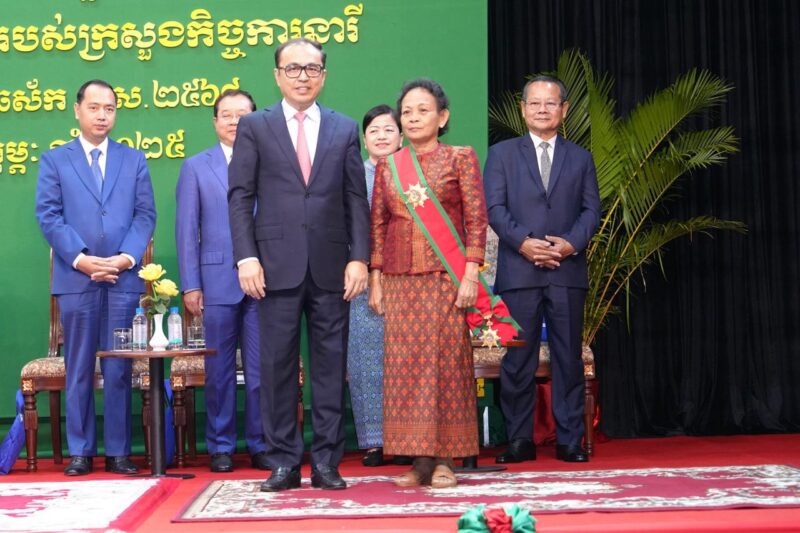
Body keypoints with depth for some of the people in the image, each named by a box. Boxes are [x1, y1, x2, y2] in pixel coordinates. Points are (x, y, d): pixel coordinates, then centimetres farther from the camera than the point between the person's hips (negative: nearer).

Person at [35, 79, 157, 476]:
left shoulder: (134, 160, 14)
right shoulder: (54, 160, 10)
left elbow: (145, 215, 6)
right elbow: (48, 216, 0)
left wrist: (126, 257, -9)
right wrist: (81, 259, -11)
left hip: (123, 279, 1)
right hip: (75, 279, -1)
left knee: (119, 369, 3)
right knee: (79, 369, 3)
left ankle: (118, 452, 8)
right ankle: (80, 451, 10)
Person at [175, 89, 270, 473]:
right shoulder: (196, 167, 10)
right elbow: (187, 230, 6)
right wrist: (190, 285, 0)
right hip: (217, 281, 0)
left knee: (261, 368, 3)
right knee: (219, 369, 5)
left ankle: (260, 445, 14)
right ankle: (220, 447, 15)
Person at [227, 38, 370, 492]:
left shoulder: (345, 129, 11)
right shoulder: (255, 127, 7)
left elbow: (357, 199, 8)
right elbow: (240, 197, 3)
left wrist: (359, 257, -2)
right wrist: (246, 257, -7)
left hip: (331, 267, 1)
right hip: (277, 265, -1)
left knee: (331, 365, 4)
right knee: (278, 365, 2)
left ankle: (327, 462, 11)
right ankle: (284, 462, 10)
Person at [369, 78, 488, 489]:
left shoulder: (460, 158, 3)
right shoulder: (387, 166, 13)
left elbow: (476, 219, -2)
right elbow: (377, 225, 12)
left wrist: (471, 272, -11)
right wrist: (375, 281, 7)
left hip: (446, 276, -3)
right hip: (400, 280, 3)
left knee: (446, 361, -3)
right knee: (404, 364, 1)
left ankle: (444, 459, 4)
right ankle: (419, 458, 7)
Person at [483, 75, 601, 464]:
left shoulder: (580, 158, 16)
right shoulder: (501, 154, 11)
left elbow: (591, 209, 8)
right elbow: (494, 207, 1)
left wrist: (572, 242, -10)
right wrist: (523, 242, -13)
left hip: (568, 271, 2)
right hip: (518, 271, -1)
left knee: (568, 358, 3)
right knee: (518, 359, 0)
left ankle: (569, 440, 10)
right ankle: (520, 440, 8)